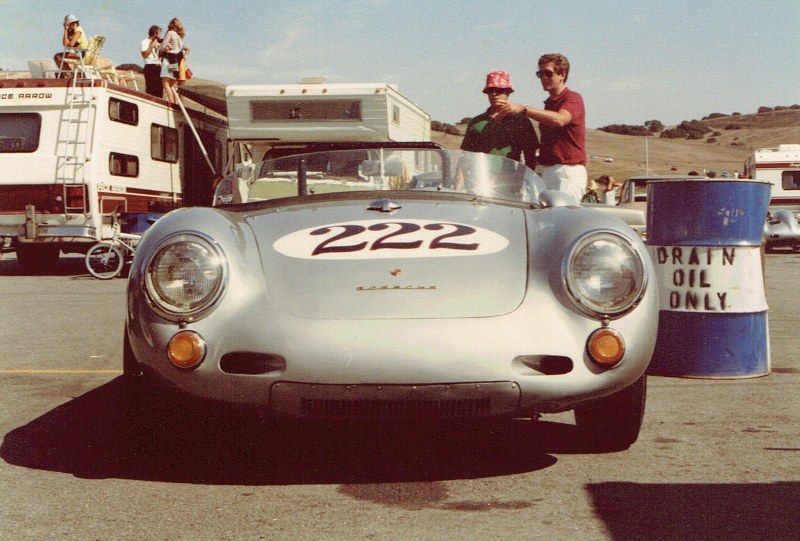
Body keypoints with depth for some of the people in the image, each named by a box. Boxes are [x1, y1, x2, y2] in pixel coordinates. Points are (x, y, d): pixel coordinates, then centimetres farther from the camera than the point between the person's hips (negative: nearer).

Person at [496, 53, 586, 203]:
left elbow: (560, 119, -29)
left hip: (568, 172, -8)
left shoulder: (573, 98, -7)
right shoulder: (549, 103, 20)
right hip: (547, 172, 8)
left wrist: (523, 109, -34)